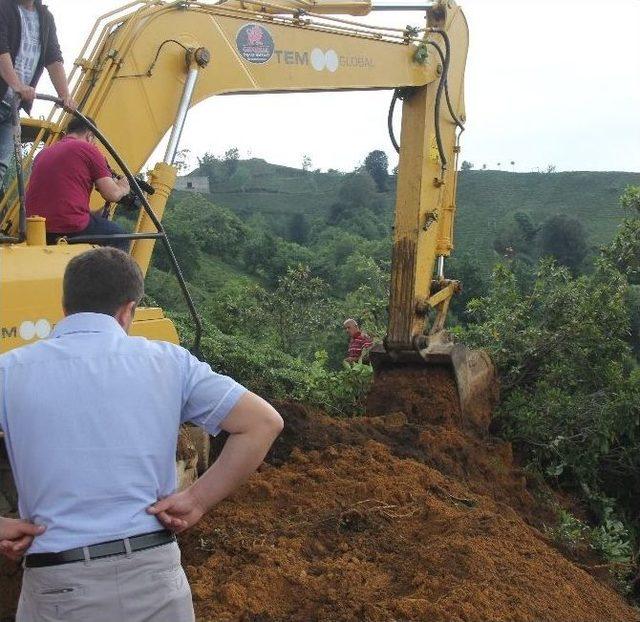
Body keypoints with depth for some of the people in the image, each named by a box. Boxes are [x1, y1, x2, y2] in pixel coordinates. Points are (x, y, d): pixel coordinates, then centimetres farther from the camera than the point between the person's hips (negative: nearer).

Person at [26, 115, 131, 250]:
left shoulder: (42, 154, 18)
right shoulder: (88, 150, -1)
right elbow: (112, 195, -4)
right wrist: (122, 188, 19)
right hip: (72, 230, -7)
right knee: (120, 237, 17)